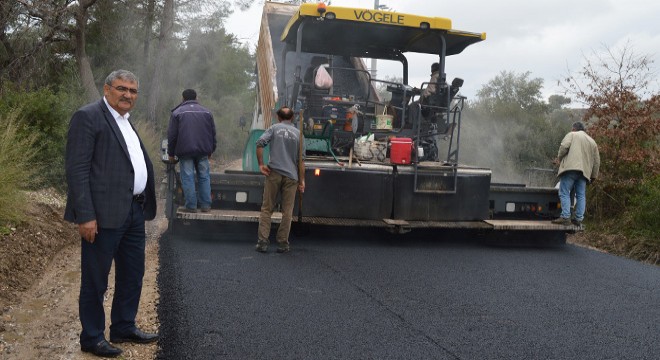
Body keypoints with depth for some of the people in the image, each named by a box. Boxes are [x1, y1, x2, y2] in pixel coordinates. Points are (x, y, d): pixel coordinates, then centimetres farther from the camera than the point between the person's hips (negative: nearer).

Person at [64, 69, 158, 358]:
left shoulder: (127, 122, 16)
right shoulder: (88, 116, -10)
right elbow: (76, 169, -16)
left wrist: (144, 205, 16)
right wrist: (85, 216, -21)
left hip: (134, 212, 9)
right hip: (104, 214, -9)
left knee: (132, 275, 17)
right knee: (95, 279, 5)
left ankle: (124, 328, 32)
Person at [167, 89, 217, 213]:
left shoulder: (177, 113, 4)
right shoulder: (206, 112, 12)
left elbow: (172, 135, 2)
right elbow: (213, 134, 14)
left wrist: (171, 153, 9)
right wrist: (210, 150, 21)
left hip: (185, 151, -2)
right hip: (203, 151, 3)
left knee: (188, 178, 0)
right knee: (204, 177, 7)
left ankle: (191, 206, -1)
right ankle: (206, 205, 6)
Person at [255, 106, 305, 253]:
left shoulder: (274, 128, 6)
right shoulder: (298, 133, 8)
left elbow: (260, 143, -10)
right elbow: (301, 159, 3)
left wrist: (261, 164, -6)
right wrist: (302, 180, 4)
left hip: (274, 172, 0)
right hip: (291, 175, 1)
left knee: (267, 208, 5)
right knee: (287, 211, 6)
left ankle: (262, 241, 0)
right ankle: (282, 243, 6)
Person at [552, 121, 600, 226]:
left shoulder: (572, 135, 10)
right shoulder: (592, 141, 25)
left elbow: (564, 146, -9)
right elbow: (597, 161, 21)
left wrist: (559, 158, 6)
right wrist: (594, 176, 24)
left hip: (570, 167, -5)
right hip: (584, 172, 6)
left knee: (564, 193, -5)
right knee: (581, 195, 9)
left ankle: (565, 217, -13)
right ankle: (579, 219, 6)